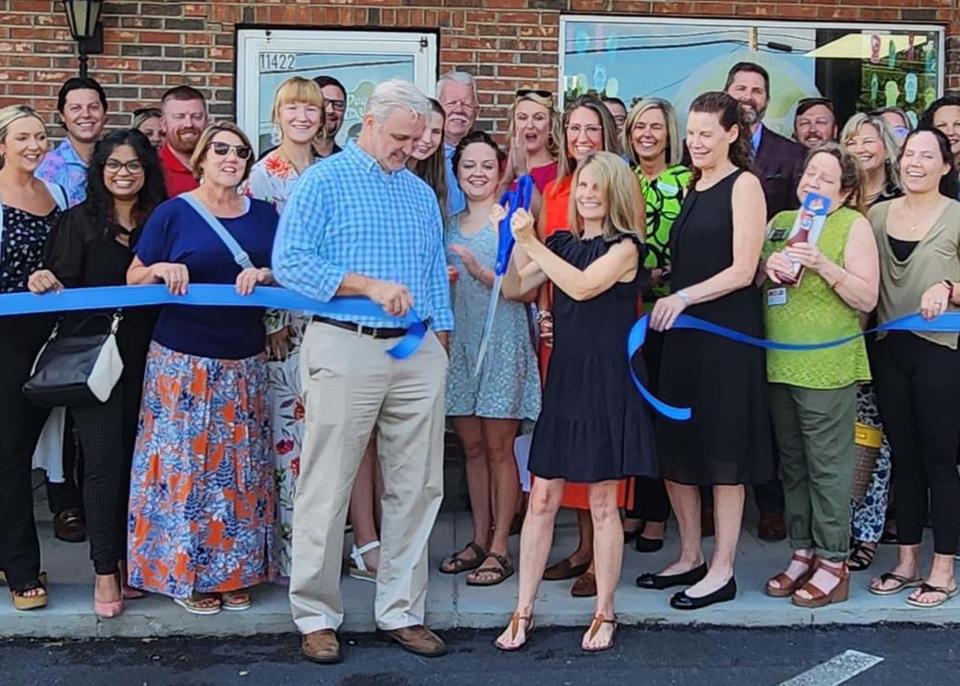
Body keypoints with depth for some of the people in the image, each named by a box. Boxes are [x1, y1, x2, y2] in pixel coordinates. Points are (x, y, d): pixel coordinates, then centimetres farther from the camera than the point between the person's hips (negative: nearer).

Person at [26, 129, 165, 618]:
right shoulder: (80, 221, 2)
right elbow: (65, 290, -2)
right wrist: (47, 285, -22)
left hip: (144, 356, 2)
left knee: (135, 457, 6)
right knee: (104, 458, -5)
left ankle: (128, 559, 19)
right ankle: (106, 571, 4)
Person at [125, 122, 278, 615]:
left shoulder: (263, 215, 10)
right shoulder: (173, 213, 0)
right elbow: (133, 277, 2)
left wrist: (264, 274, -8)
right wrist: (160, 269, -19)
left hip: (244, 361, 4)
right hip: (183, 360, -3)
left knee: (238, 466, 7)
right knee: (184, 461, -1)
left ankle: (234, 570, 19)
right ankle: (183, 572, 12)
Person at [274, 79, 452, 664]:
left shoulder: (422, 194, 17)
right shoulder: (324, 181, 0)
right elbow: (289, 262, -11)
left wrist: (440, 341, 11)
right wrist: (368, 285, -17)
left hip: (418, 353, 5)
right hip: (345, 347, -5)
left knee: (417, 489, 7)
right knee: (328, 489, -1)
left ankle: (403, 611, 18)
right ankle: (317, 615, 12)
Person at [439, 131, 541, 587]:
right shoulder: (450, 224, 13)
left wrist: (482, 273, -22)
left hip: (502, 340, -5)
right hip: (459, 340, 6)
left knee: (499, 447, -1)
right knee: (472, 446, 10)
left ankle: (500, 548, 6)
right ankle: (479, 540, 19)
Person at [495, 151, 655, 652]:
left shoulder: (624, 246, -4)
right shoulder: (562, 242, 12)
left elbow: (583, 286, -21)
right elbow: (513, 290, 6)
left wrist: (532, 242, -20)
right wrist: (517, 242, -9)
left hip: (605, 383, -5)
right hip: (562, 378, 5)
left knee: (602, 504, 4)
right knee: (541, 500, 5)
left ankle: (604, 614, 17)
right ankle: (523, 613, 12)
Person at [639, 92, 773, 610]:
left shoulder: (743, 185, -6)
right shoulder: (691, 188, 17)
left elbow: (743, 270, -13)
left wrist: (684, 297, -19)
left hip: (727, 332, -7)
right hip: (682, 332, 7)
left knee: (723, 451, 0)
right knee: (675, 448, 9)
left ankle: (722, 571, 10)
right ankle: (690, 557, 23)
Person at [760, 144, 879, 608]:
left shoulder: (853, 224, -1)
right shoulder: (780, 222, 15)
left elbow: (867, 299, -7)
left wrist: (824, 266, -19)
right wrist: (767, 268, -4)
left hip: (827, 366, -6)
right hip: (779, 362, 6)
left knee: (827, 466, -2)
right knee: (792, 465, 12)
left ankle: (833, 562, 7)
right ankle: (803, 552, 22)